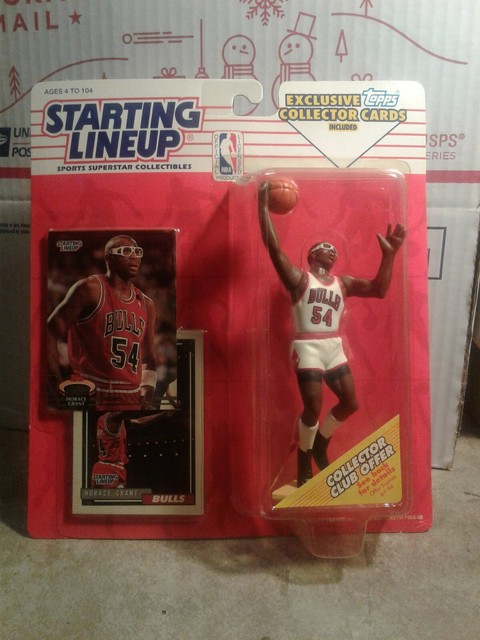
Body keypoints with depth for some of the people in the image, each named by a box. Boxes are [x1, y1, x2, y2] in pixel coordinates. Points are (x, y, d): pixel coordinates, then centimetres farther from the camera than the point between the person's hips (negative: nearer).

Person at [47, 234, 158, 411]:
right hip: (90, 396, -6)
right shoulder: (90, 289, -5)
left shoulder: (146, 305, 13)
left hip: (132, 400, 6)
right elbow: (51, 333, -7)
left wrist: (146, 393, 6)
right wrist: (59, 386, -8)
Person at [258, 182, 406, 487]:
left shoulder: (343, 282, 15)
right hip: (308, 348, -6)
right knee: (313, 407, -8)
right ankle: (304, 458, 18)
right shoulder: (298, 278, 1)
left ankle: (320, 445, 31)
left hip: (335, 347, 6)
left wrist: (389, 254, -3)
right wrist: (263, 206, -14)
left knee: (350, 403, 7)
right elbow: (274, 247, -12)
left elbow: (379, 289, 5)